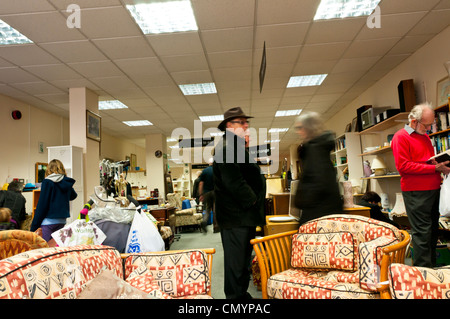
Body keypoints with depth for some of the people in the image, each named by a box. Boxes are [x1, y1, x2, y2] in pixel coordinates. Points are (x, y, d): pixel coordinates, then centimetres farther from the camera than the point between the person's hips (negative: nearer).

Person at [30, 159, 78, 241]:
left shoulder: (47, 182, -9)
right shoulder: (66, 182, 6)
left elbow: (41, 204, -10)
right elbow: (73, 196, 27)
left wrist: (33, 226, -5)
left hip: (49, 221, -5)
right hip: (62, 221, 5)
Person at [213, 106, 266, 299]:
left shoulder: (236, 145, 21)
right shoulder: (226, 146, -14)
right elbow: (233, 181, -22)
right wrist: (252, 201, -16)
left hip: (245, 215, 11)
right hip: (236, 215, -11)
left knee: (244, 259, 18)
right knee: (236, 261, -1)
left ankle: (241, 294, 31)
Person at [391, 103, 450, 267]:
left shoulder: (424, 136, 19)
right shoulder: (400, 137, -8)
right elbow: (403, 166, -17)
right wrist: (435, 168, -17)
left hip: (433, 190, 9)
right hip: (416, 193, -8)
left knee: (433, 230, 13)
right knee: (422, 232, -6)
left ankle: (432, 266, 24)